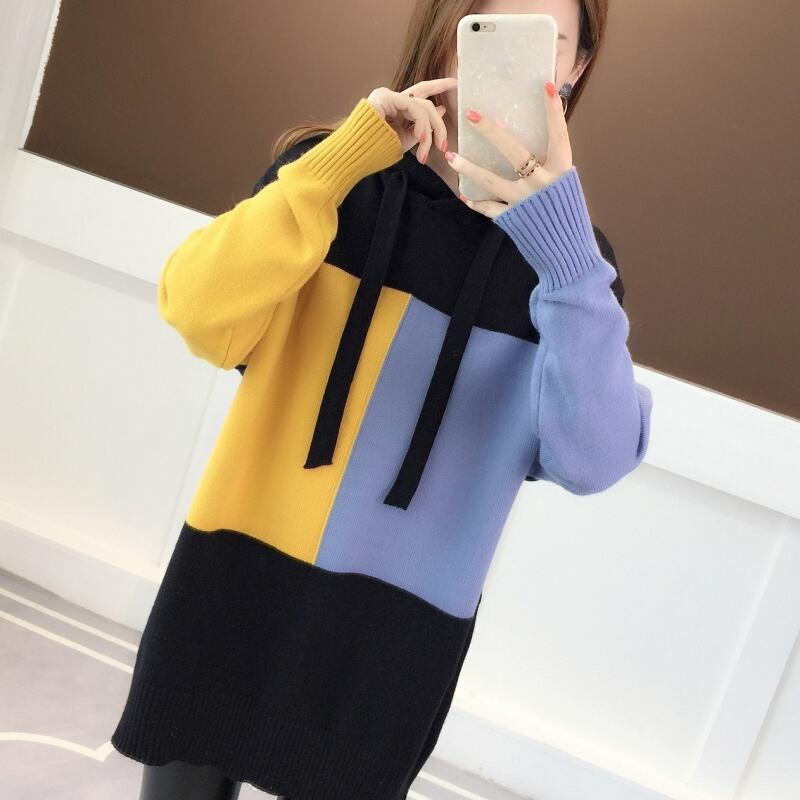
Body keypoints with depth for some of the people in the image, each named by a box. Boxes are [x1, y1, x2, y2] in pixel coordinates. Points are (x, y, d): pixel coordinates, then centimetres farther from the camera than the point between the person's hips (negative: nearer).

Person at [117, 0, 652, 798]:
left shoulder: (567, 255, -2)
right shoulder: (335, 175, -2)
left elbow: (591, 460, -18)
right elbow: (197, 314, -17)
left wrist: (563, 246, -28)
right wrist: (340, 160, -22)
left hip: (397, 634, 0)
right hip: (236, 585, 1)